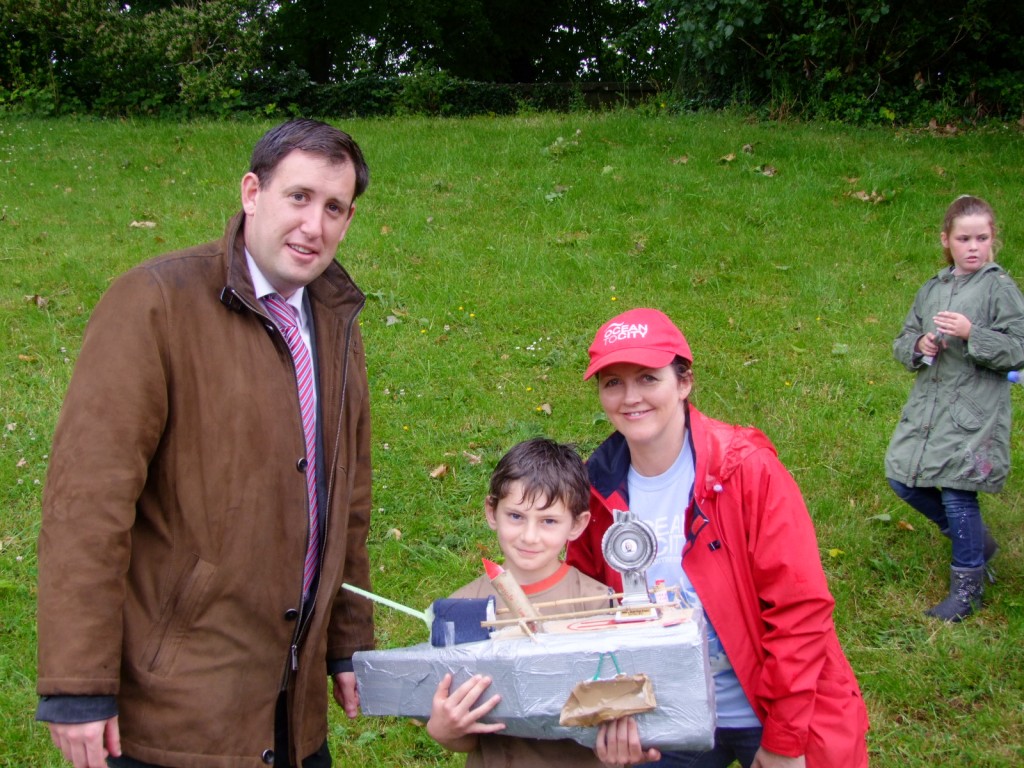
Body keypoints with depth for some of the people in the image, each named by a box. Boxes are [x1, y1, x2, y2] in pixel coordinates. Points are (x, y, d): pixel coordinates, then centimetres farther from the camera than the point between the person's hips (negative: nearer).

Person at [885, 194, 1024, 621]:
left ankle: (967, 586, 11)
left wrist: (971, 334, -21)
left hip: (973, 410, -7)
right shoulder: (932, 290, 12)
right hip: (927, 405, 7)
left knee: (958, 491, -7)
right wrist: (918, 346, -5)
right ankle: (977, 540, 28)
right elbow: (901, 343, 17)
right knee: (903, 479, 8)